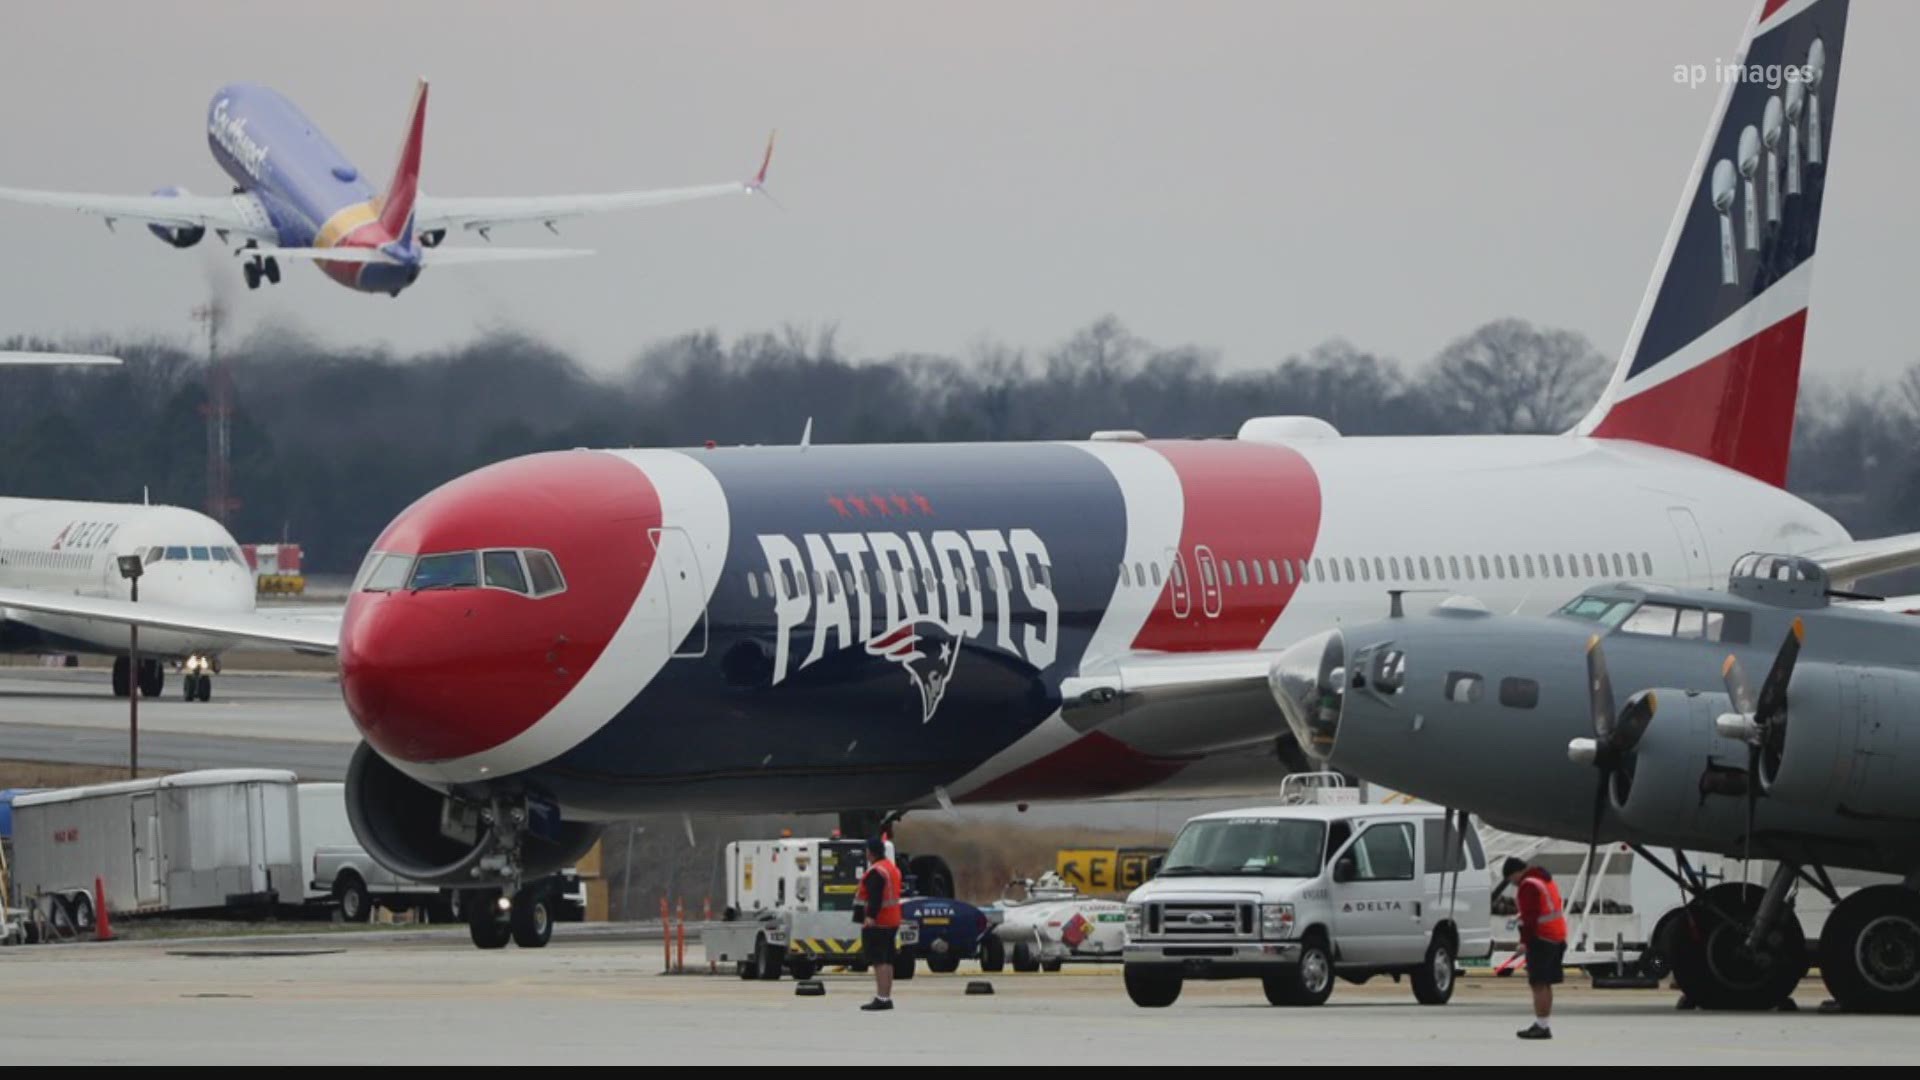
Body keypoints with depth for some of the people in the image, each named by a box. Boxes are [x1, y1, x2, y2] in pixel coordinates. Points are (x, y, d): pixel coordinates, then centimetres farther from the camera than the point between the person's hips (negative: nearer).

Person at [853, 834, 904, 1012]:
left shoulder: (876, 872, -16)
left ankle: (881, 998, -17)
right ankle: (887, 997, 20)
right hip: (892, 922, 10)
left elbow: (875, 897, -28)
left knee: (878, 961, -12)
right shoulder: (892, 868, 16)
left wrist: (871, 916, -37)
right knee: (887, 961, 15)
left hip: (876, 923, -10)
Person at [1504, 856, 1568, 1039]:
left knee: (1538, 983, -9)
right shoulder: (1547, 880, 19)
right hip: (1557, 937, 10)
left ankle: (1542, 1026, -13)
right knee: (1544, 983, 15)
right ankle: (1544, 1025, 18)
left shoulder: (1528, 886, -13)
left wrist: (1524, 941, -17)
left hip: (1541, 938, -10)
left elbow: (1530, 916, -20)